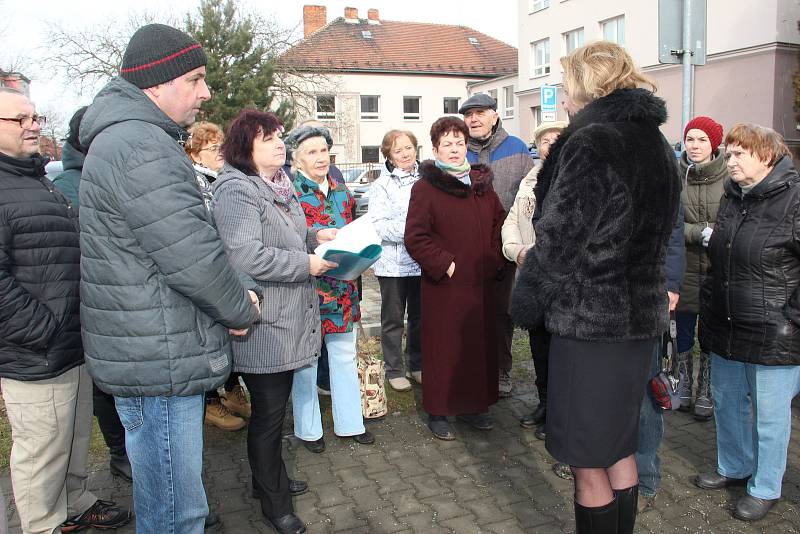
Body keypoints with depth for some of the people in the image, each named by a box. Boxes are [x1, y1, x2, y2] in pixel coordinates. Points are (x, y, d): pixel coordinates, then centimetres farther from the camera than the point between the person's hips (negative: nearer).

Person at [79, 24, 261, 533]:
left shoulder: (129, 138, 16)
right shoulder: (141, 148, -20)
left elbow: (198, 238, 17)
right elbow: (193, 257, -23)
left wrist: (242, 289, 4)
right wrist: (243, 307, -6)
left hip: (158, 355, 11)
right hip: (159, 364, -11)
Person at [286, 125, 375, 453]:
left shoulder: (341, 192, 11)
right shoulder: (289, 192, -8)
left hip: (342, 287, 6)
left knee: (345, 355, 13)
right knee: (306, 359, 7)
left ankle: (349, 422, 28)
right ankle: (308, 429, 24)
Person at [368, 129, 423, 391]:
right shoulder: (382, 185, -4)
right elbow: (378, 225, -12)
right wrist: (410, 229, -24)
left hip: (422, 261, 4)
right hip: (393, 263, -3)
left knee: (420, 317, 16)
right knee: (393, 320, 8)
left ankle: (417, 365, 31)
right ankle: (395, 370, 21)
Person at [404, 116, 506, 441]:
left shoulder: (482, 184, 12)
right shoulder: (425, 188, -6)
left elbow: (499, 223, 17)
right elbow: (415, 238, -11)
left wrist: (495, 260, 5)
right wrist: (444, 264, -16)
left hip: (481, 283, 6)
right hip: (443, 286, -5)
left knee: (480, 345, 12)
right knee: (444, 349, 2)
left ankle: (474, 407, 29)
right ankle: (438, 412, 18)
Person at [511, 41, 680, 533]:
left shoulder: (590, 145, -16)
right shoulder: (658, 145, 12)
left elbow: (557, 242, -17)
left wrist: (525, 303, -3)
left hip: (589, 322, -9)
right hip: (642, 317, 9)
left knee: (589, 464, 5)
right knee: (620, 449, 21)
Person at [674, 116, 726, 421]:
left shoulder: (730, 177, -7)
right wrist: (701, 233, -18)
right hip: (684, 269, 1)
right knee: (683, 332, 13)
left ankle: (706, 392, 27)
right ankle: (684, 386, 31)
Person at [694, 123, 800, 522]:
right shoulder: (731, 196, 10)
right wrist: (708, 309, 17)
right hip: (727, 328, 7)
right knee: (726, 400, 18)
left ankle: (765, 488, 26)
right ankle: (734, 467, 39)